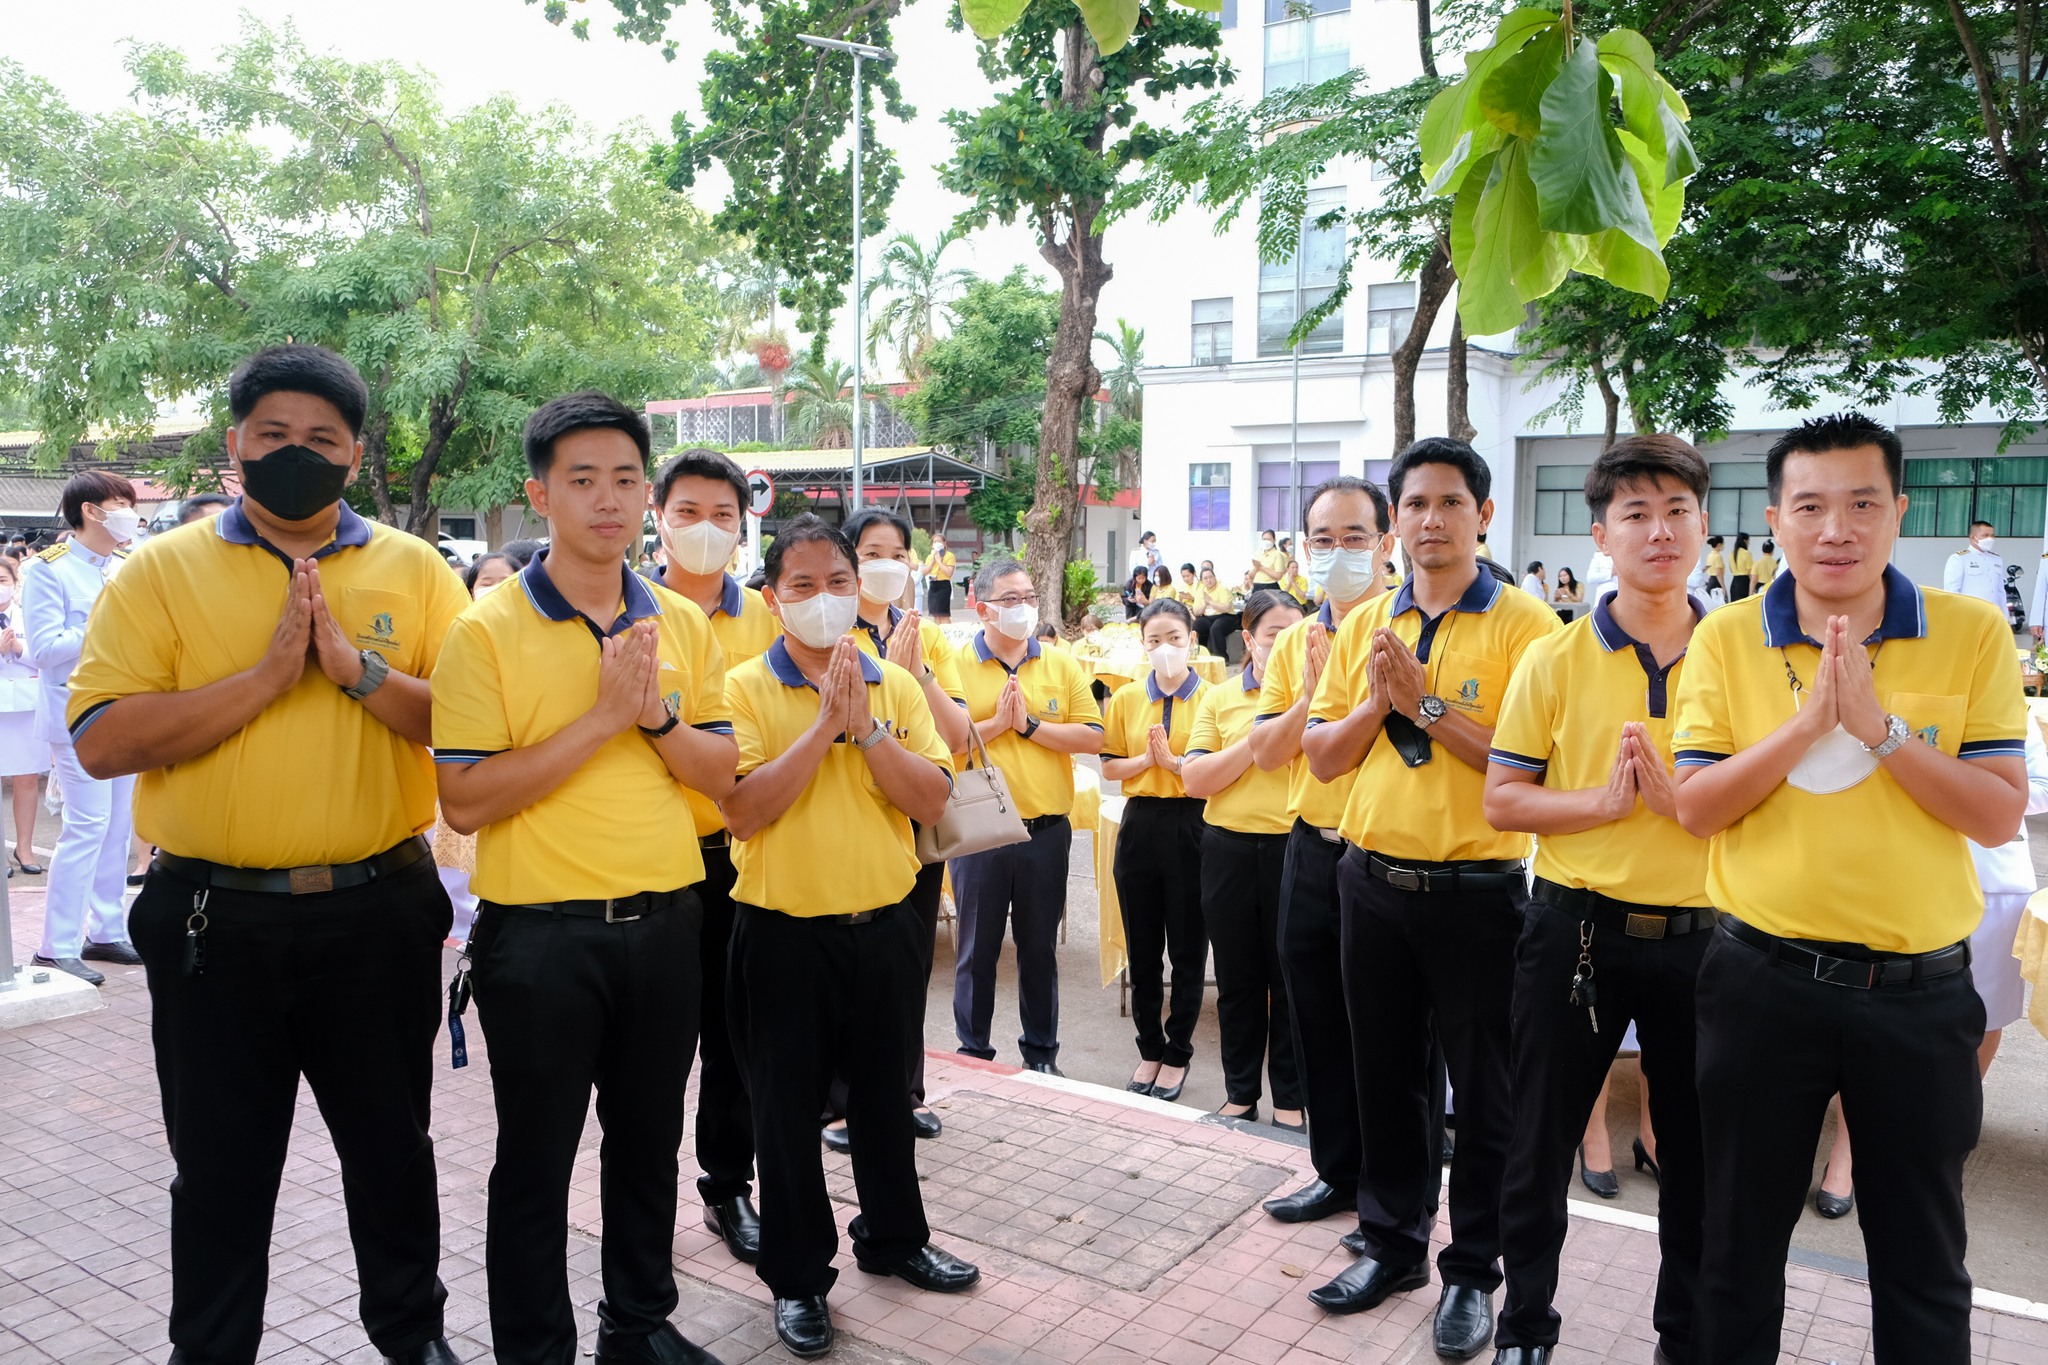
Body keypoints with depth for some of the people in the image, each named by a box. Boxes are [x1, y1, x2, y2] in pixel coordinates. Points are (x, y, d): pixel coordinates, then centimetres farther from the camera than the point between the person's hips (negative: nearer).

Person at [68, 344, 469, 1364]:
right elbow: (101, 742, -13)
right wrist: (266, 676, -20)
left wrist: (358, 668, -20)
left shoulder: (415, 571, 1)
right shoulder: (161, 572, -1)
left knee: (392, 1147, 17)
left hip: (379, 911, 1)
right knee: (219, 1169, 14)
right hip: (215, 920, -1)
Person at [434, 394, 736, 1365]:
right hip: (540, 932, -4)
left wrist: (658, 714, -14)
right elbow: (464, 801, -16)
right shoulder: (486, 631, -10)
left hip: (664, 920, 5)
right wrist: (603, 717, -20)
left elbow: (720, 773, 5)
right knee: (536, 1161, 11)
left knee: (649, 1140, 19)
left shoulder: (683, 624, 5)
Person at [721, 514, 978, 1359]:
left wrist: (866, 726, -16)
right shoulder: (745, 688, -7)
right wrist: (824, 725, -21)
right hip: (784, 931, -3)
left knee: (885, 1092, 19)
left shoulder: (895, 685, 3)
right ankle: (797, 1275, 27)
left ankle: (894, 1237, 40)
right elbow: (742, 810, -18)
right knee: (787, 1107, 9)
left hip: (883, 923, 3)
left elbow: (932, 801, -5)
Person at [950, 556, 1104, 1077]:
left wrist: (1030, 725, -11)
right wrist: (996, 723, -14)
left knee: (1040, 946, 14)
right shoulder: (955, 666, -3)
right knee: (977, 949, 10)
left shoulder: (1062, 666, 4)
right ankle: (974, 1053, 24)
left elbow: (1093, 737, -5)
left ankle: (1041, 1053, 28)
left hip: (1047, 830, 2)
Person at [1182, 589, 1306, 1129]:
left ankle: (1290, 1097, 23)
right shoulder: (1220, 698, 6)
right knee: (1238, 977, 13)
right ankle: (1239, 1092, 28)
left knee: (1290, 978, 7)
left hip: (1295, 846, -2)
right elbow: (1194, 779, -3)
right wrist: (1254, 740, -12)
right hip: (1230, 847, 2)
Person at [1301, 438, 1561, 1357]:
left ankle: (1472, 1270, 26)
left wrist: (1425, 701, -20)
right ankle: (1392, 1243, 34)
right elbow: (1321, 757, 6)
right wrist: (1376, 702, -11)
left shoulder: (1523, 624, -8)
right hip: (1373, 881, 5)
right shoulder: (1365, 626, 7)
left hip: (1475, 890, -4)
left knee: (1483, 1089, 9)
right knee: (1385, 1073, 16)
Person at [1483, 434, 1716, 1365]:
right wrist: (1605, 799, -19)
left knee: (1699, 1149, 14)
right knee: (1541, 1138, 10)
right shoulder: (1553, 660, -2)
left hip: (1700, 932, 1)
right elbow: (1502, 801, -5)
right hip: (1576, 926, -1)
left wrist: (1680, 797, -18)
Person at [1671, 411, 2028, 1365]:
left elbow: (2000, 816, -8)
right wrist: (1807, 721, -19)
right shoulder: (1726, 639, -2)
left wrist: (1879, 724, -20)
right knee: (1740, 1240, 15)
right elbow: (1695, 807, -7)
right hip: (1764, 980, 0)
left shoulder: (1972, 633, -2)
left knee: (1921, 1258, 16)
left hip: (1920, 990, 0)